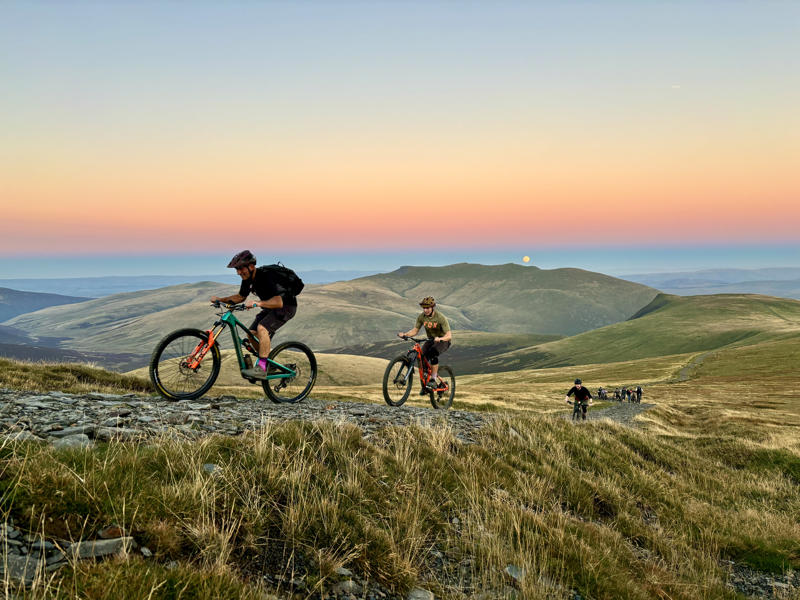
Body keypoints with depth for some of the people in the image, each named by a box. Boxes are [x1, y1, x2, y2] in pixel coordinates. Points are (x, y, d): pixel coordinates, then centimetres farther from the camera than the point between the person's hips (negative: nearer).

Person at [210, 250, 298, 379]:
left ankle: (261, 369, -27)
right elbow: (241, 297, 14)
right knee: (252, 334, -1)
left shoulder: (265, 276, -30)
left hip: (286, 306, -9)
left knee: (262, 328, -29)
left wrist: (259, 303, -54)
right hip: (270, 307, 9)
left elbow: (278, 302, -40)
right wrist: (220, 299, 3)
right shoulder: (248, 278, -4)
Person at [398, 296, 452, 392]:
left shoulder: (441, 318, -26)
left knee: (432, 353, -34)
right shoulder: (421, 317, -11)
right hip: (431, 339, 5)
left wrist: (439, 339, -51)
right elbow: (415, 330, -6)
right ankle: (425, 383, -1)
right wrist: (404, 334, -25)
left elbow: (449, 335, -31)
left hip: (444, 340, -5)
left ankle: (433, 380, -23)